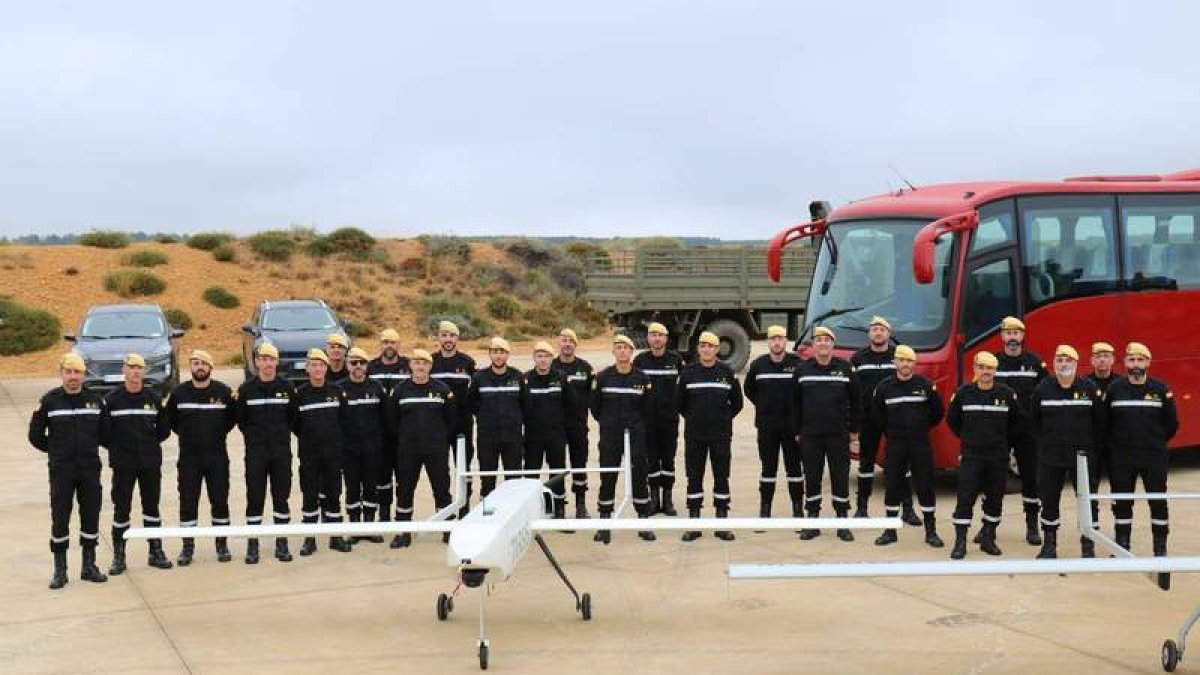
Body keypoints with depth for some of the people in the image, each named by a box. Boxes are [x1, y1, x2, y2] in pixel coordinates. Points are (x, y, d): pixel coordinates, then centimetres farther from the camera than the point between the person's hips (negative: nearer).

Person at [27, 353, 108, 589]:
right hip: (61, 471, -2)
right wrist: (56, 450, 4)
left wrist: (90, 448, 6)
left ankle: (89, 566, 18)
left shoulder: (95, 400, 3)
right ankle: (59, 571, 8)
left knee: (91, 517, 6)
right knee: (60, 519, 0)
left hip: (90, 469, 2)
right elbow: (35, 435, 4)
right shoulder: (49, 401, -3)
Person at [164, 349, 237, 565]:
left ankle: (222, 544, 15)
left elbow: (233, 417, 9)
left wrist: (218, 434, 2)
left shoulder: (224, 391, -3)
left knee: (220, 501, 4)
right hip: (188, 458, 0)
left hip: (217, 457, 0)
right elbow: (170, 420, 12)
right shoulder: (179, 392, -1)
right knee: (187, 502, 2)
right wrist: (186, 434, 6)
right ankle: (188, 546, 11)